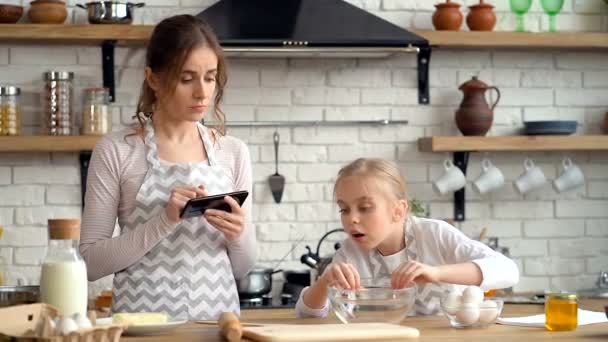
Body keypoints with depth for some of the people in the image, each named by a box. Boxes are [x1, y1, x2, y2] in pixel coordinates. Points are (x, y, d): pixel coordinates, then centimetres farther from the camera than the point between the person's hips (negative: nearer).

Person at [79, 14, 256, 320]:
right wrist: (164, 221, -17)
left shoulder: (233, 153, 5)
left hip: (217, 315, 3)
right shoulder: (116, 151, -4)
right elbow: (91, 262, -7)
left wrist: (238, 235, -10)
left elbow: (241, 268, 10)